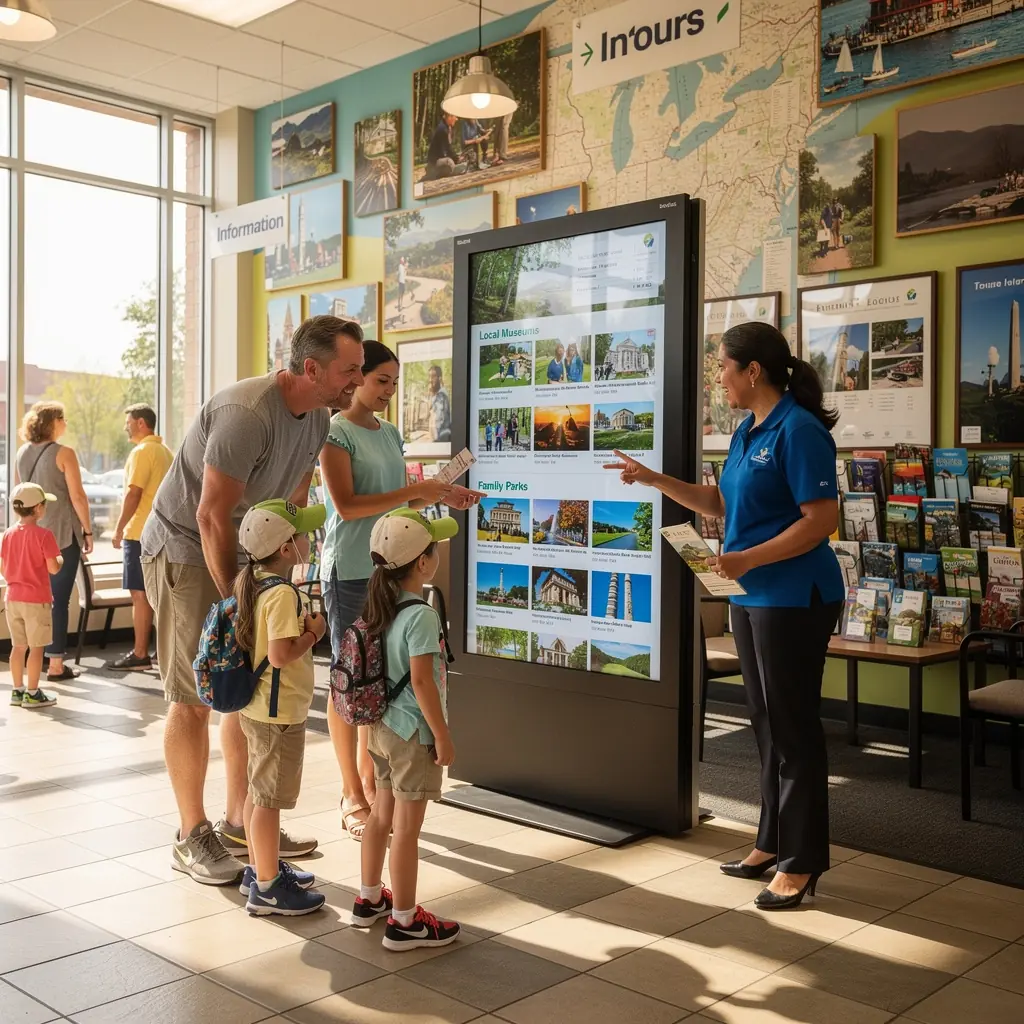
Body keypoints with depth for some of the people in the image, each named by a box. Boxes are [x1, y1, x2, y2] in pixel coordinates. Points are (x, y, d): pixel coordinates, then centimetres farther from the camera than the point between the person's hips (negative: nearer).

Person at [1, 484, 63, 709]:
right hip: (37, 599, -6)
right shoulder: (43, 535, -15)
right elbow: (53, 568, -16)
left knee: (18, 646, 13)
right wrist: (60, 559, 5)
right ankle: (32, 693, 5)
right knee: (36, 647, 1)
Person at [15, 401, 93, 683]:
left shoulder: (22, 453, 8)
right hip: (62, 534, -6)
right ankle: (55, 664, 0)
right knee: (58, 600, -2)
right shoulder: (64, 453, -11)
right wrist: (88, 530, -5)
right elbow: (77, 496, -13)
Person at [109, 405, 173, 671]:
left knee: (139, 593, -6)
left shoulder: (142, 451, -12)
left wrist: (119, 529, -12)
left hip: (140, 533, -9)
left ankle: (140, 655, -5)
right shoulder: (166, 451, 15)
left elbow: (133, 494, -18)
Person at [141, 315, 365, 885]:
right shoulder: (247, 413, -28)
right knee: (194, 699, -3)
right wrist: (236, 601, -19)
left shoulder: (318, 418, 0)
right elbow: (212, 517, -25)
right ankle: (193, 838, 9)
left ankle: (239, 823, 21)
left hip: (245, 558, 8)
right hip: (185, 553, -8)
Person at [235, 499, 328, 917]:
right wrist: (314, 631, -15)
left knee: (258, 790, 20)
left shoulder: (250, 580, 6)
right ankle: (267, 888, 11)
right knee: (270, 797, 0)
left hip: (258, 706, 10)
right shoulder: (282, 594, -24)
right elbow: (280, 654, -30)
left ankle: (260, 867, 34)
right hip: (280, 710, -10)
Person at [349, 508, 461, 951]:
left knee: (382, 814, 20)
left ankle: (369, 900, 34)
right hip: (413, 733, -9)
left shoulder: (380, 608, 4)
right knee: (407, 827, 1)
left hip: (383, 727, 9)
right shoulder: (421, 616, -21)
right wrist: (442, 736, -16)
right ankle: (404, 922, 11)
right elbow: (422, 682, -23)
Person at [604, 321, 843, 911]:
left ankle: (802, 863, 11)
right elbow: (719, 503, 21)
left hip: (794, 598, -9)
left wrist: (747, 559, -23)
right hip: (752, 597, 9)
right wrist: (654, 479, 15)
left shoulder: (799, 430, -15)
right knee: (768, 724, 15)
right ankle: (774, 844, 28)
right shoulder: (747, 433, 12)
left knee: (794, 728, 0)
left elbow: (822, 520, -20)